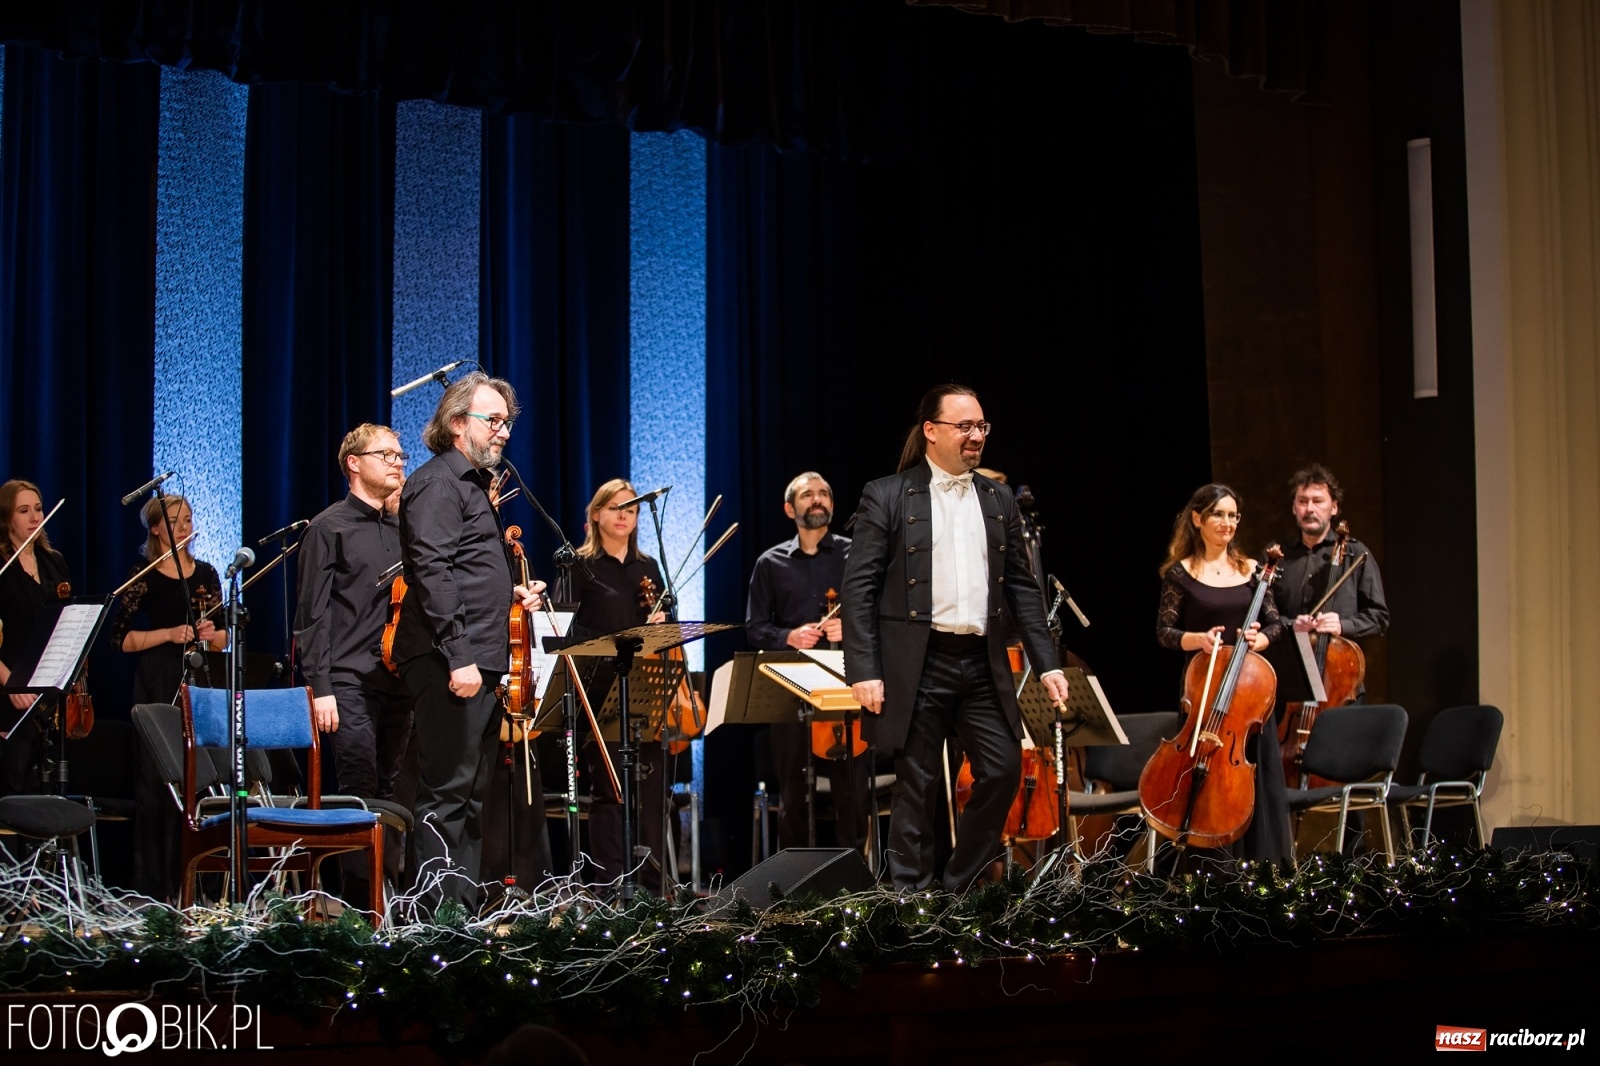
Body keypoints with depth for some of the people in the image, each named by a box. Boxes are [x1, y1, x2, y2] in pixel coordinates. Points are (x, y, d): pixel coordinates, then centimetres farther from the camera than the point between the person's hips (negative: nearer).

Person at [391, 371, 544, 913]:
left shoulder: (472, 483, 22)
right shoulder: (437, 483, -10)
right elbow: (432, 574, -20)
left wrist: (509, 593, 14)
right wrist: (457, 656, -24)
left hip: (478, 663, 11)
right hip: (449, 664, -11)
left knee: (471, 792, 13)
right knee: (447, 791, -9)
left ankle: (464, 905, 18)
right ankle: (439, 909, -7)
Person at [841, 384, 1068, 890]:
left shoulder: (998, 500, 12)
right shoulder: (887, 497, -2)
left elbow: (1021, 586, 14)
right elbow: (859, 588, -5)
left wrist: (1047, 663, 6)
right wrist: (863, 671, -13)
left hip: (983, 664, 5)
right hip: (918, 664, -4)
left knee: (1003, 769, 1)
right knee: (918, 783, 1)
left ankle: (960, 885, 18)